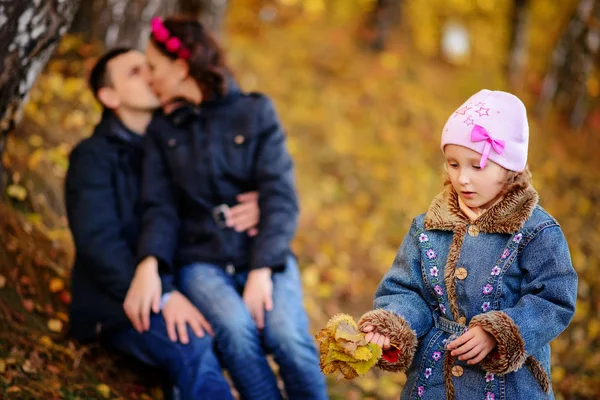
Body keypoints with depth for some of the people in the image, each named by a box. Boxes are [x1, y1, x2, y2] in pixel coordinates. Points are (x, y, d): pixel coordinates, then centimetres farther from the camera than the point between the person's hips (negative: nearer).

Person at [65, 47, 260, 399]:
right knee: (193, 348, -32)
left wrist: (256, 205, -17)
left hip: (179, 293, 5)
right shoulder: (94, 157, 1)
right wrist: (162, 295, -26)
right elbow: (99, 242, -12)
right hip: (123, 304, -5)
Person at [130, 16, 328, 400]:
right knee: (234, 327, -32)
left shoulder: (255, 112, 5)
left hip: (264, 255, -1)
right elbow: (161, 207, 3)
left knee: (285, 332, -31)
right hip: (202, 260, 1)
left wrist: (263, 270, -18)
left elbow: (280, 198, -4)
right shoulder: (162, 130, 13)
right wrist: (149, 266, -18)